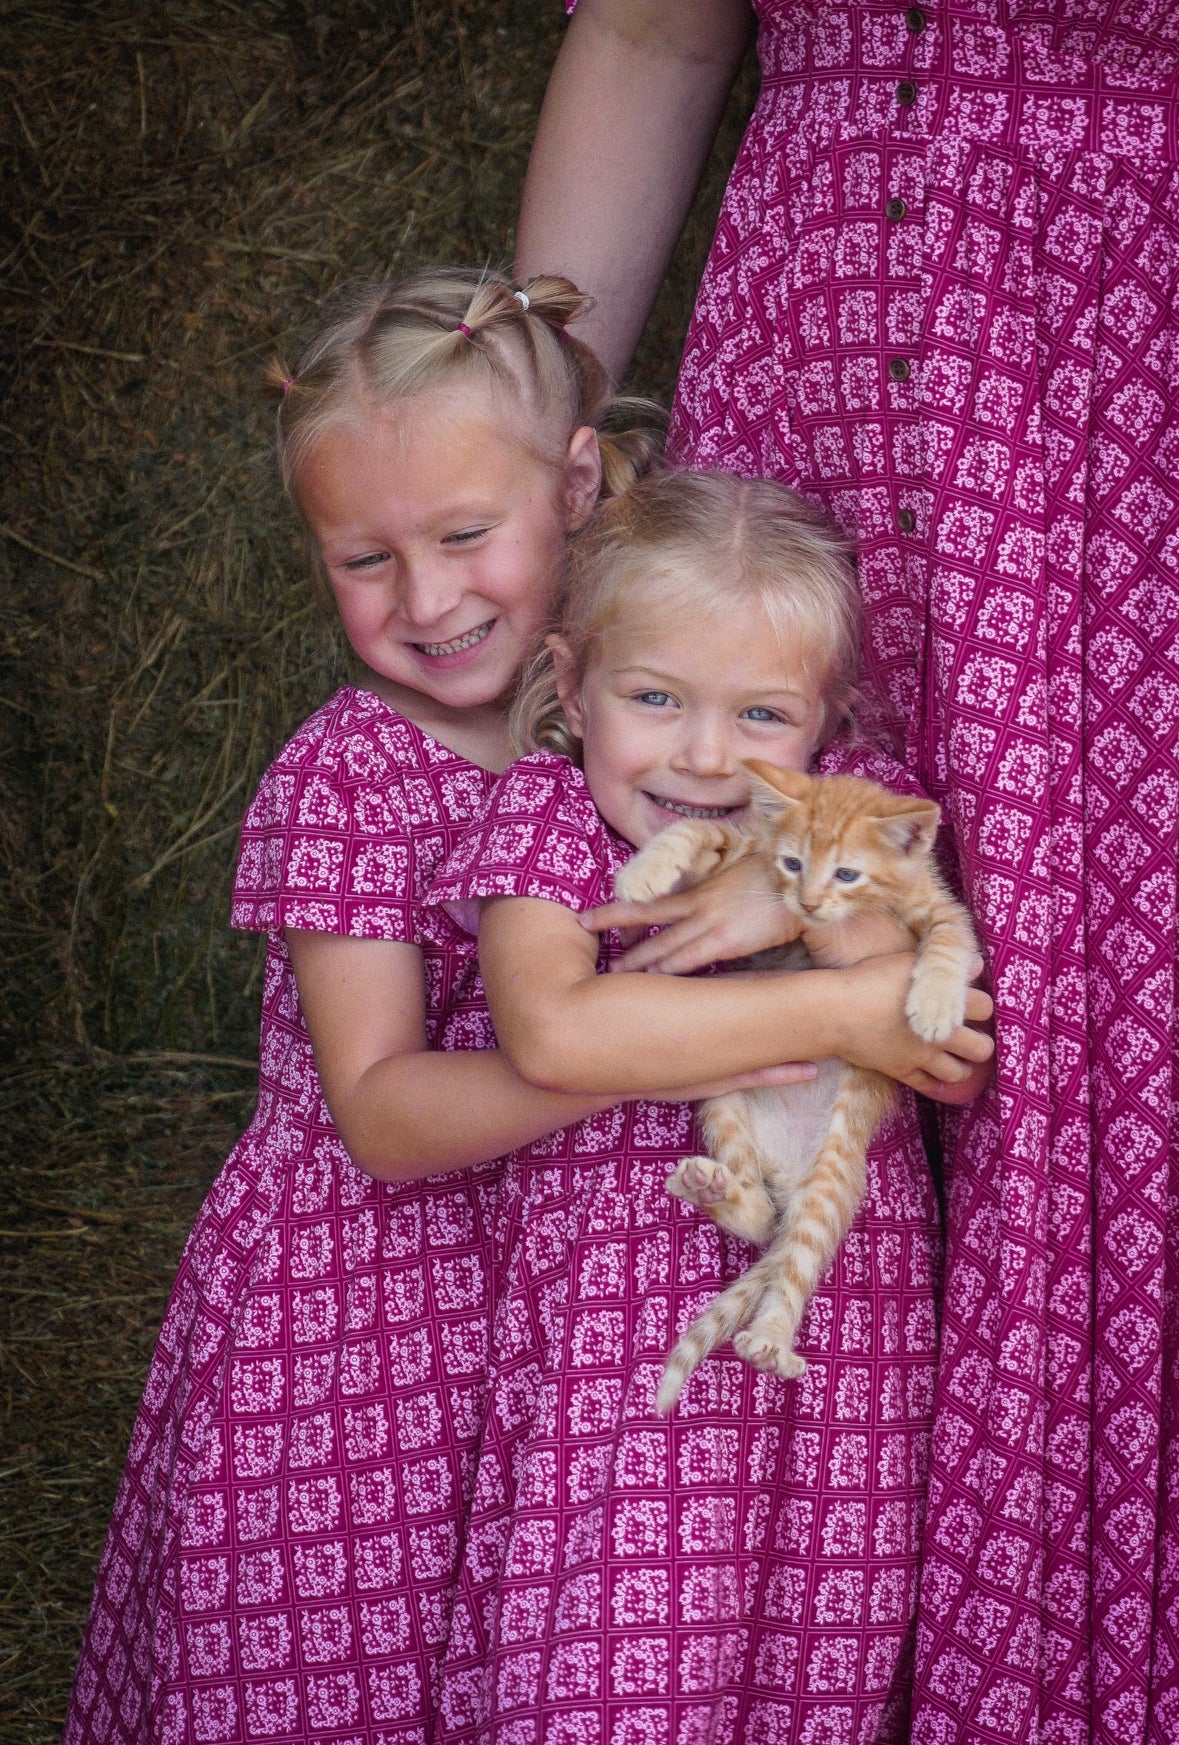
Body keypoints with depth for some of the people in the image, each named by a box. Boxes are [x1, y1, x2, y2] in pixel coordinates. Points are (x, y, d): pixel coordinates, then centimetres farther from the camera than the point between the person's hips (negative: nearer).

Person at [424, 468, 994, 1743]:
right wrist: (836, 1014, -20)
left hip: (844, 1350, 3)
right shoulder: (546, 814, -4)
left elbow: (954, 1054, -2)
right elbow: (549, 1032, -24)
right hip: (618, 1338, -2)